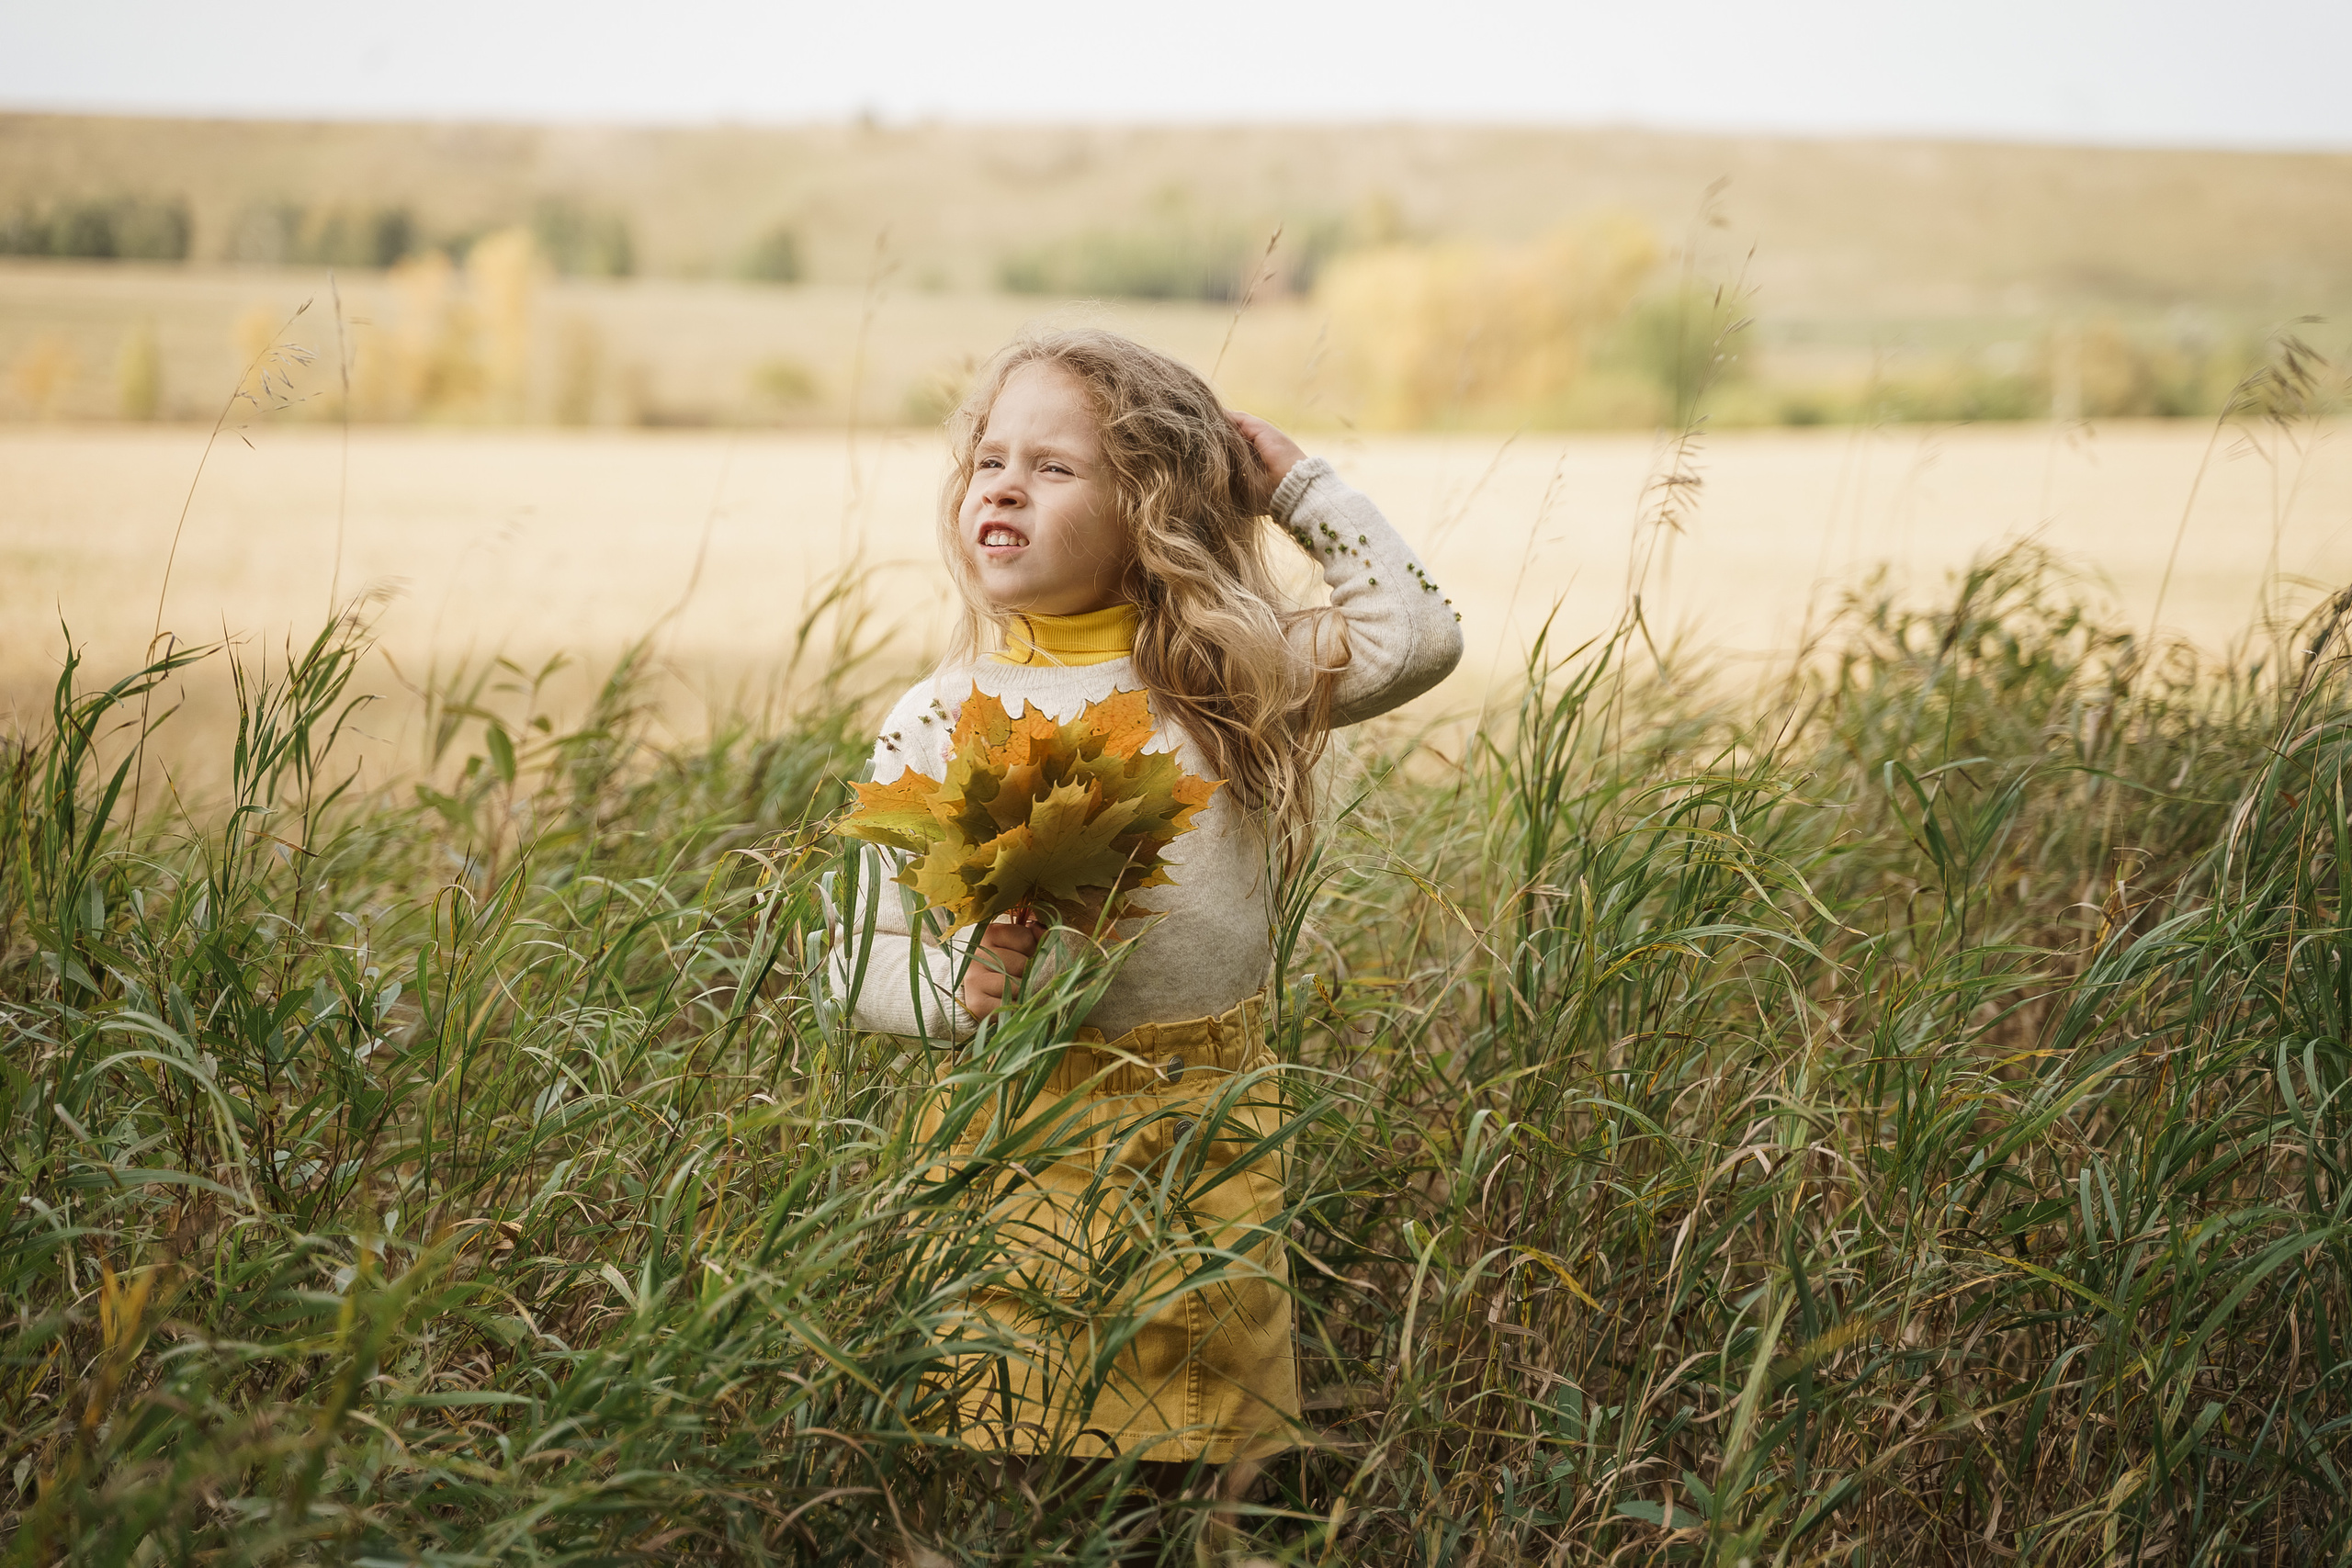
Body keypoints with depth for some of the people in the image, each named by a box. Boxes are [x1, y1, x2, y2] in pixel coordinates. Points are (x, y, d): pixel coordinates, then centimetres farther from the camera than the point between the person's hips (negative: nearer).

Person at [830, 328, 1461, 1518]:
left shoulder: (1226, 673, 2)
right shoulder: (938, 725, -4)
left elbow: (1415, 635, -4)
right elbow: (859, 962, -3)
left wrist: (1297, 485, 0)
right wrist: (960, 984, -24)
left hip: (1218, 1127, 2)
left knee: (1229, 1423, 13)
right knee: (1030, 1425, 4)